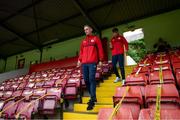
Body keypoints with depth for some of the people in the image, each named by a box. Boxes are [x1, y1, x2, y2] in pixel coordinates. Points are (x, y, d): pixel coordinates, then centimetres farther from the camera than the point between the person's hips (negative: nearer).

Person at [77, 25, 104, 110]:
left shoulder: (95, 38, 9)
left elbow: (100, 49, 4)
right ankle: (93, 97, 18)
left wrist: (100, 60, -3)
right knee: (86, 80, 3)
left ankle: (92, 100, -9)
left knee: (91, 79, -13)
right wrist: (79, 59, 9)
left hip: (92, 62, -5)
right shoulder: (83, 41, 22)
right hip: (84, 63, 5)